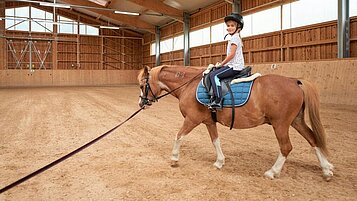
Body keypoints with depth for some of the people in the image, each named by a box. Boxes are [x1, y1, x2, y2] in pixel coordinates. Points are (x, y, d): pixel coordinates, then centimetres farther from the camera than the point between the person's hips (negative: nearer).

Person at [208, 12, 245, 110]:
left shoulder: (234, 37, -10)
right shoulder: (236, 38, 22)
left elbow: (231, 54, -18)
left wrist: (221, 64, -9)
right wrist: (222, 63, 14)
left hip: (235, 67, -11)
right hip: (234, 66, 11)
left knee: (213, 75, -20)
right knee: (215, 73, 16)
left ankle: (218, 101, -28)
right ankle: (214, 97, 11)